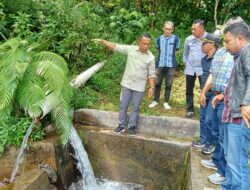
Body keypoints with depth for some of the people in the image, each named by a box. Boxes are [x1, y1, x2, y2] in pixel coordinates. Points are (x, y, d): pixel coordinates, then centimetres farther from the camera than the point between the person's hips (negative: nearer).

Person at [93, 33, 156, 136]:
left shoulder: (151, 57, -7)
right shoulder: (130, 49, -6)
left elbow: (151, 74, -2)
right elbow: (115, 46, -5)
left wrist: (152, 87, -9)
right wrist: (102, 41, -13)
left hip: (139, 87, -1)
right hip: (127, 84, 1)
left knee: (135, 107, 9)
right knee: (123, 105, 9)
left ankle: (132, 127, 22)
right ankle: (121, 125, 23)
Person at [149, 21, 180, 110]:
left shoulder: (176, 39, -6)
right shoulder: (159, 39, 2)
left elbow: (175, 51, 7)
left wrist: (170, 57, 11)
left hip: (171, 65, -2)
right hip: (160, 64, 2)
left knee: (168, 84, 6)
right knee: (157, 83, 9)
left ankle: (166, 102, 19)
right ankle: (155, 100, 24)